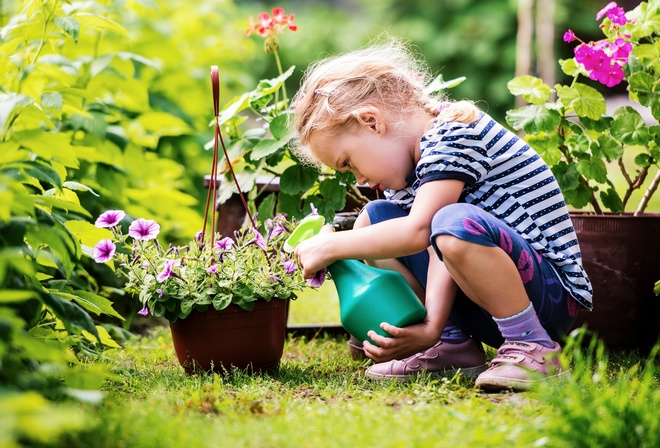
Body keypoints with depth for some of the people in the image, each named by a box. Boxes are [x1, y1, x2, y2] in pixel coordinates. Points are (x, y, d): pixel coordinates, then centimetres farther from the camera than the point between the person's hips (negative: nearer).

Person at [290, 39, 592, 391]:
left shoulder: (455, 132, -14)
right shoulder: (416, 158, 11)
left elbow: (419, 230, -27)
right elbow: (437, 252, -4)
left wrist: (331, 246, -17)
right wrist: (431, 325, -21)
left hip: (553, 296, -9)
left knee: (456, 223, -37)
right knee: (374, 219, 10)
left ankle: (533, 347, -18)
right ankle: (455, 343, 4)